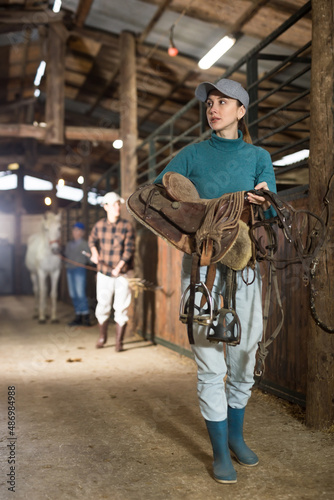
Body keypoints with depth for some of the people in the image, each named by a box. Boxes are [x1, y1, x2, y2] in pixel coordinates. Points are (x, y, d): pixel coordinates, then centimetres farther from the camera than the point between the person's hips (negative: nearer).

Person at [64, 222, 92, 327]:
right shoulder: (69, 244, 16)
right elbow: (65, 255, 20)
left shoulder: (84, 244, -2)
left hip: (79, 269, -6)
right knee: (73, 294, 7)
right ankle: (78, 315, 14)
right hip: (69, 269, 7)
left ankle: (85, 316, -3)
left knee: (80, 293, -12)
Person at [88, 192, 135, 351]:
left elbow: (129, 249, -11)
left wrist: (119, 267, -20)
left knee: (121, 308, 0)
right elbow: (92, 239, 23)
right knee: (102, 306, 9)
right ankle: (102, 336, 31)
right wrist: (94, 252, 6)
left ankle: (119, 341, 12)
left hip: (122, 274, -2)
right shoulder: (99, 225, 3)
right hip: (104, 273, 2)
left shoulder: (127, 226, -5)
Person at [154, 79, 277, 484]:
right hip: (202, 264, -2)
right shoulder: (193, 155, 6)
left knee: (244, 355, 8)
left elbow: (271, 213, -1)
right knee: (210, 362, -3)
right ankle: (220, 451, 12)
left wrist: (264, 200, -24)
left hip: (244, 265, 2)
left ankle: (235, 435, 30)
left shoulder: (258, 157, 8)